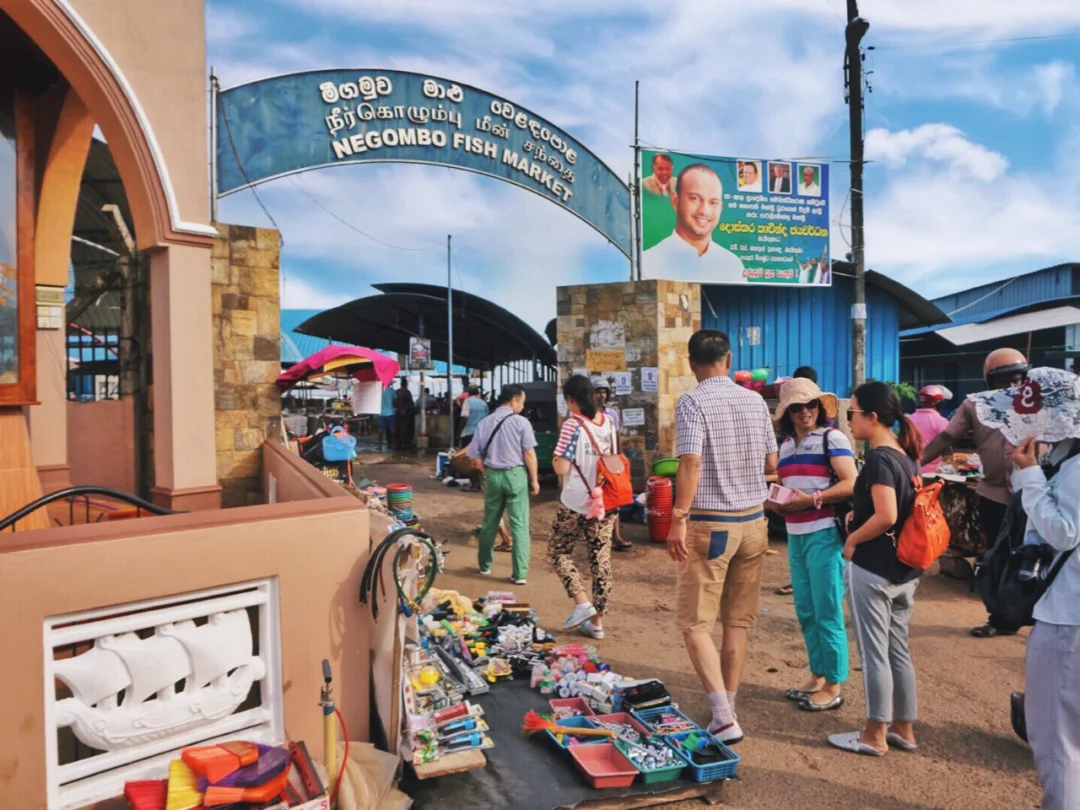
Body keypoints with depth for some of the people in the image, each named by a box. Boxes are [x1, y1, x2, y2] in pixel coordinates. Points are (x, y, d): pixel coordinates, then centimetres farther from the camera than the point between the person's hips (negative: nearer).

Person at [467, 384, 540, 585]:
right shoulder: (521, 422, -10)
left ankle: (484, 565, 32)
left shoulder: (484, 422, 3)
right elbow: (529, 454, -10)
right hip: (516, 474, -4)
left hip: (493, 475, 4)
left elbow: (476, 455, 6)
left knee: (489, 523, 18)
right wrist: (534, 480, -2)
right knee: (519, 525, 2)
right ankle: (519, 573, 2)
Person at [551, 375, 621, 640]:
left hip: (576, 504, -6)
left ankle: (582, 603, 2)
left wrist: (555, 459, 2)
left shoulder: (573, 424, -14)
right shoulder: (608, 421, 5)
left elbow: (561, 468, -17)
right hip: (606, 503, 6)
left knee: (558, 551, 14)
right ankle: (597, 621, 17)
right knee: (601, 558, 11)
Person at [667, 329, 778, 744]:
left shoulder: (692, 403, -11)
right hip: (752, 521, 6)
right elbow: (771, 465, 9)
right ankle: (728, 710, 25)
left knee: (695, 623, 4)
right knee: (738, 620, 14)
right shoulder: (755, 401, 5)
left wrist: (678, 519, -18)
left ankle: (724, 716, -1)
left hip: (709, 524, -5)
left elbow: (691, 463, -21)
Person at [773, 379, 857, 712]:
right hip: (795, 535, 7)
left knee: (827, 613, 0)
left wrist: (810, 499, -20)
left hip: (824, 534, -7)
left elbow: (850, 484, -15)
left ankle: (833, 686, 13)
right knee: (805, 611, 14)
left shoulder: (832, 438, -5)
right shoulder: (786, 444, 16)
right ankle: (817, 676, 28)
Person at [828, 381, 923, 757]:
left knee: (873, 652, 3)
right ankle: (903, 728, 29)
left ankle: (875, 735, 16)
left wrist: (852, 539, -13)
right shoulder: (906, 456, 8)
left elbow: (886, 517, -27)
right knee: (897, 649, 18)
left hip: (872, 569, -9)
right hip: (904, 570, 9)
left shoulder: (878, 459, -18)